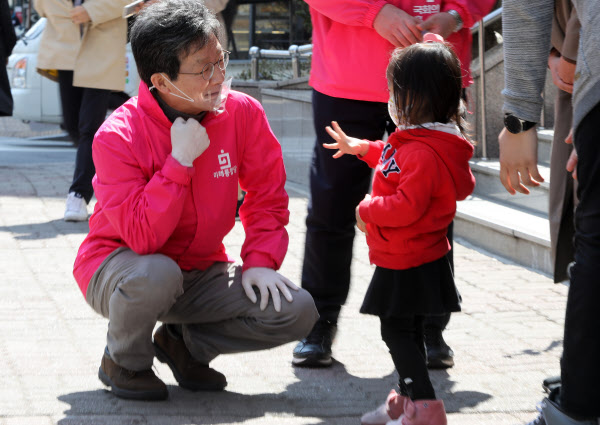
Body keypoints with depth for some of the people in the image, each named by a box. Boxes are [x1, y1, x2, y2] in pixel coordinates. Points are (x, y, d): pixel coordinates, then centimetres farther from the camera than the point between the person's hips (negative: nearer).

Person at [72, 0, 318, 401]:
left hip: (199, 270, 4)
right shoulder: (118, 136, -23)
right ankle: (124, 360, -6)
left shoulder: (242, 113, -10)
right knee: (156, 274, -40)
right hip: (118, 267, -4)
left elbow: (268, 196, 3)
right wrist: (181, 160, -30)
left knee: (297, 312, -15)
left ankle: (183, 342, 9)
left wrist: (260, 260, -11)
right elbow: (141, 237, -30)